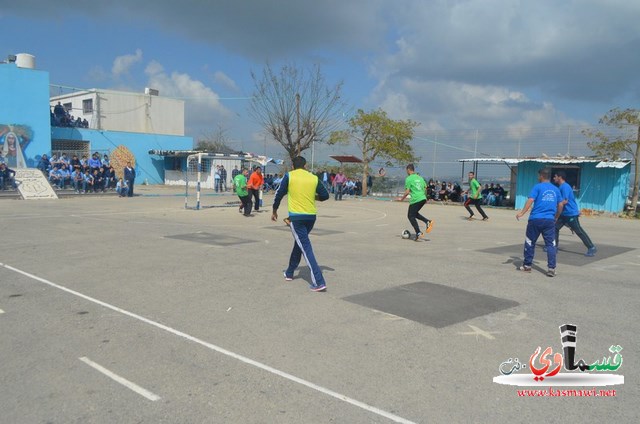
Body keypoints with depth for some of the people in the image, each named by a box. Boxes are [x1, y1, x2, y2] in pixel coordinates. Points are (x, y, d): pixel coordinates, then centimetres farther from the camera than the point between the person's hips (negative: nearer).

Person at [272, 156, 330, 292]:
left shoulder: (289, 176, -2)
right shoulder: (314, 178, 5)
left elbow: (279, 194, -1)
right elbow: (325, 195, 9)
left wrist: (274, 211, 13)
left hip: (296, 216, -4)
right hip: (311, 216, 4)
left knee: (306, 248, -6)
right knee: (299, 243, 24)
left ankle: (319, 282, -15)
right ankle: (289, 272, 39)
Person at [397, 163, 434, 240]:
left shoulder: (408, 179, -6)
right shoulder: (420, 177, 16)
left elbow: (407, 191, -10)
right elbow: (425, 188, 18)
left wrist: (402, 199, 2)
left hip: (415, 200, -7)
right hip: (423, 199, 8)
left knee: (411, 216, 3)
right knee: (415, 213, 25)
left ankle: (418, 233, -5)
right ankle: (428, 221, 6)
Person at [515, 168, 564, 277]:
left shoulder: (538, 187, 0)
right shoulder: (556, 189, 13)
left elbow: (530, 200, -13)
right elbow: (560, 205, 16)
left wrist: (522, 213, -16)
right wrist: (556, 217, 28)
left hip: (536, 219, -3)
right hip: (550, 220, 3)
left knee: (530, 242, 9)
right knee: (550, 244, 3)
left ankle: (527, 265, 16)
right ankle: (551, 268, -5)